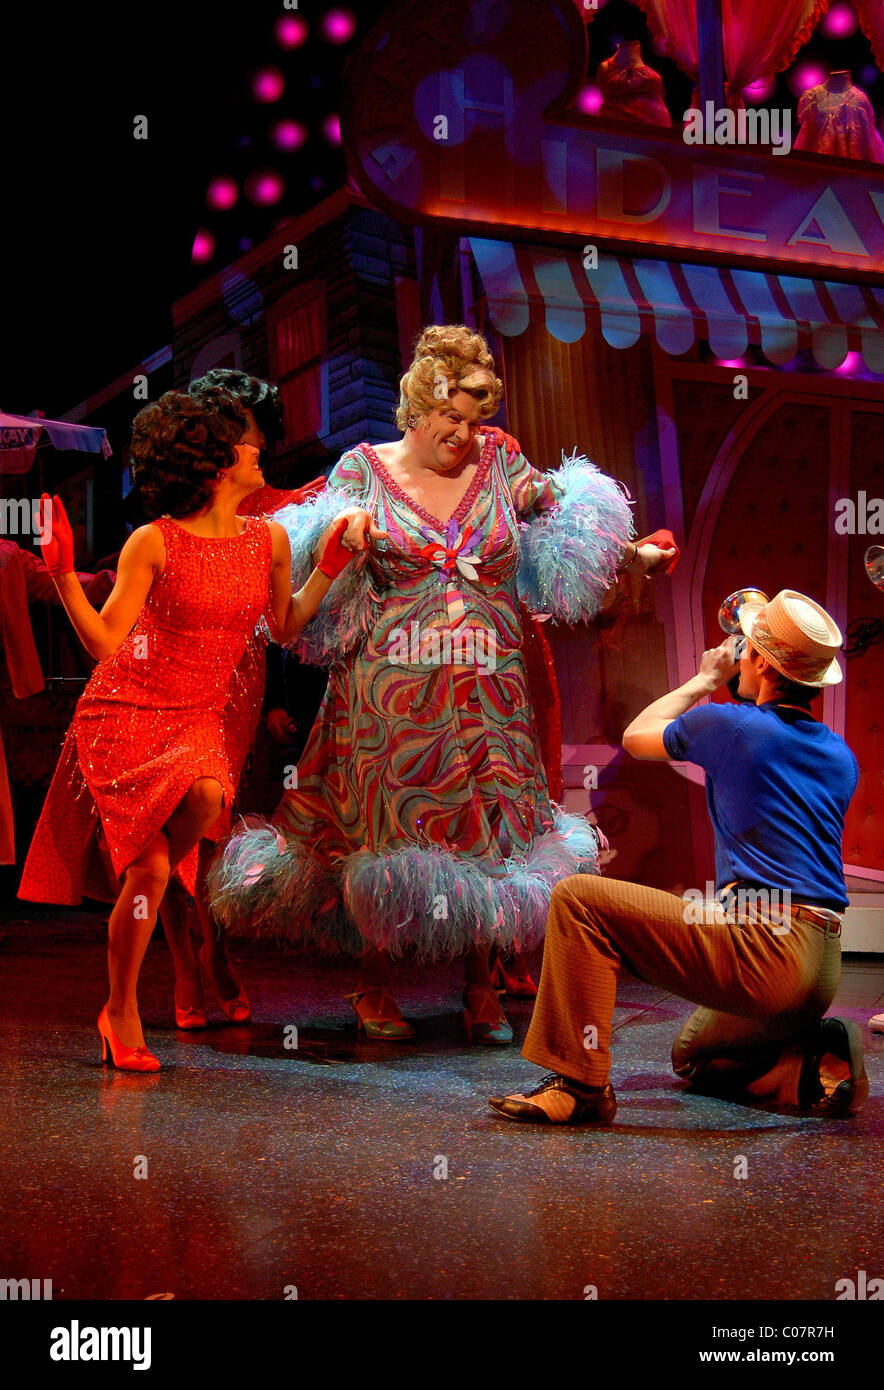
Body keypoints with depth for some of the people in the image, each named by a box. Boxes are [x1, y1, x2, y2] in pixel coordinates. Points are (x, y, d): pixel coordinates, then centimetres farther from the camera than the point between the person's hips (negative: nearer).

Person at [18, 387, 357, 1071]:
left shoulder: (268, 540, 6)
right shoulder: (154, 543, -9)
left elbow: (286, 627, 16)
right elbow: (104, 640, -9)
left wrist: (328, 570, 8)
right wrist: (63, 574, -20)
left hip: (201, 718, 4)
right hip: (126, 711, -3)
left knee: (209, 792, -33)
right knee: (148, 867, -15)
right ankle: (120, 1012, 4)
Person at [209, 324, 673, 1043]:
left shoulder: (498, 460, 9)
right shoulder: (363, 467, 4)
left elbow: (567, 530, 14)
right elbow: (320, 548, -1)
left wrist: (632, 553, 1)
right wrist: (344, 536, -21)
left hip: (488, 693, 2)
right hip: (391, 690, -2)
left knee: (487, 835, 3)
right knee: (383, 834, 2)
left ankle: (482, 991, 16)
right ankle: (374, 989, 18)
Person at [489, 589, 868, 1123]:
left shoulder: (731, 725, -6)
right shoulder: (841, 755, 13)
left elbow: (635, 736, 14)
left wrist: (705, 680, 28)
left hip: (764, 948, -8)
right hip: (825, 965, 9)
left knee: (578, 898, -8)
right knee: (694, 1056, 33)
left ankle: (579, 1083, -12)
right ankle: (811, 1064, 7)